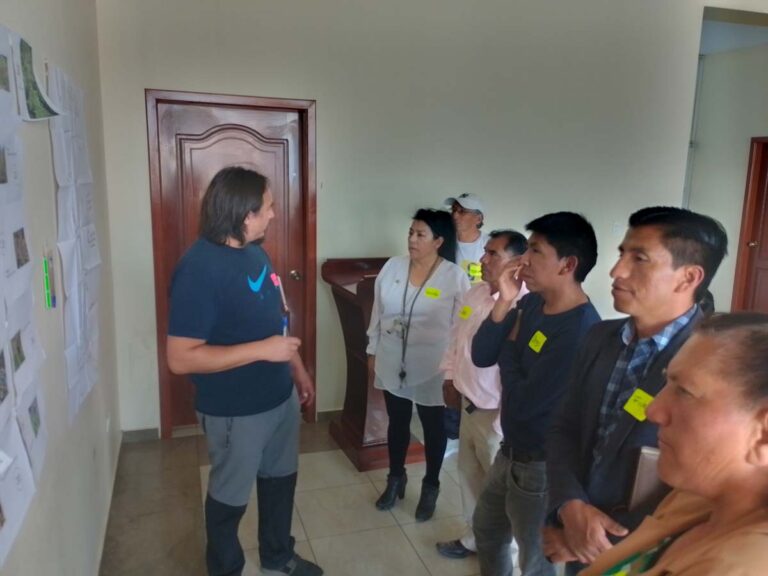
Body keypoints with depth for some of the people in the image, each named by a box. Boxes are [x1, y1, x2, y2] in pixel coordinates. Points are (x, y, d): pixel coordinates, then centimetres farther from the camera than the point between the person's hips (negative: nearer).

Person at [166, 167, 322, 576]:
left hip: (280, 396, 8)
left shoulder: (254, 251, 1)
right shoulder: (198, 268, -26)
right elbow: (180, 358, -28)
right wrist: (262, 350, -30)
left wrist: (298, 369, 15)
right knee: (230, 497, 15)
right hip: (235, 411, -8)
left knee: (280, 478, 24)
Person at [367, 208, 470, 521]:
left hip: (431, 367, -3)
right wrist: (373, 350, 8)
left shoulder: (455, 277, -13)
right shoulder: (393, 266, -2)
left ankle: (430, 487, 35)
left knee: (433, 426, 14)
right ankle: (395, 479, 40)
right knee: (397, 421, 19)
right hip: (392, 363, 4)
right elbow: (378, 312, 6)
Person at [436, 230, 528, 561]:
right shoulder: (475, 293, 2)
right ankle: (474, 537, 48)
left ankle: (506, 554, 36)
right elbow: (457, 338, 16)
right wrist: (450, 377, 15)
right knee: (469, 476, 25)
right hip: (469, 405, 8)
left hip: (498, 415, -8)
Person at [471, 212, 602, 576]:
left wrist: (510, 345, -12)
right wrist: (504, 303, -16)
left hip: (543, 466, -8)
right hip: (511, 451, 8)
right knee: (486, 527, 29)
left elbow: (523, 403, -27)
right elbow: (481, 356, -4)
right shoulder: (532, 303, -4)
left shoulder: (580, 330, -30)